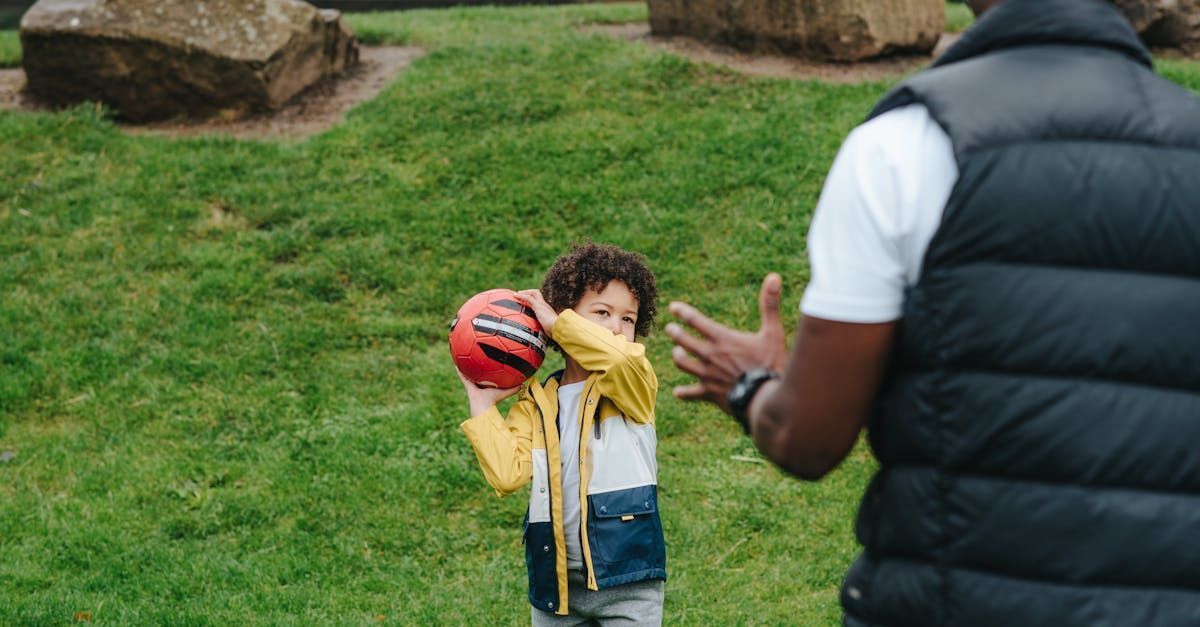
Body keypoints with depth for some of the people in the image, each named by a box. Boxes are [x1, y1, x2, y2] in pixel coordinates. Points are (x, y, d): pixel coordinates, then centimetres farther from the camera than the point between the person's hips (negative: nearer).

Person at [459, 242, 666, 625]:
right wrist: (482, 403, -3)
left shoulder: (633, 387, 0)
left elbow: (622, 357, -26)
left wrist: (557, 323, -14)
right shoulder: (535, 404, 7)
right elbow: (507, 473, -8)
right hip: (556, 584, 3)